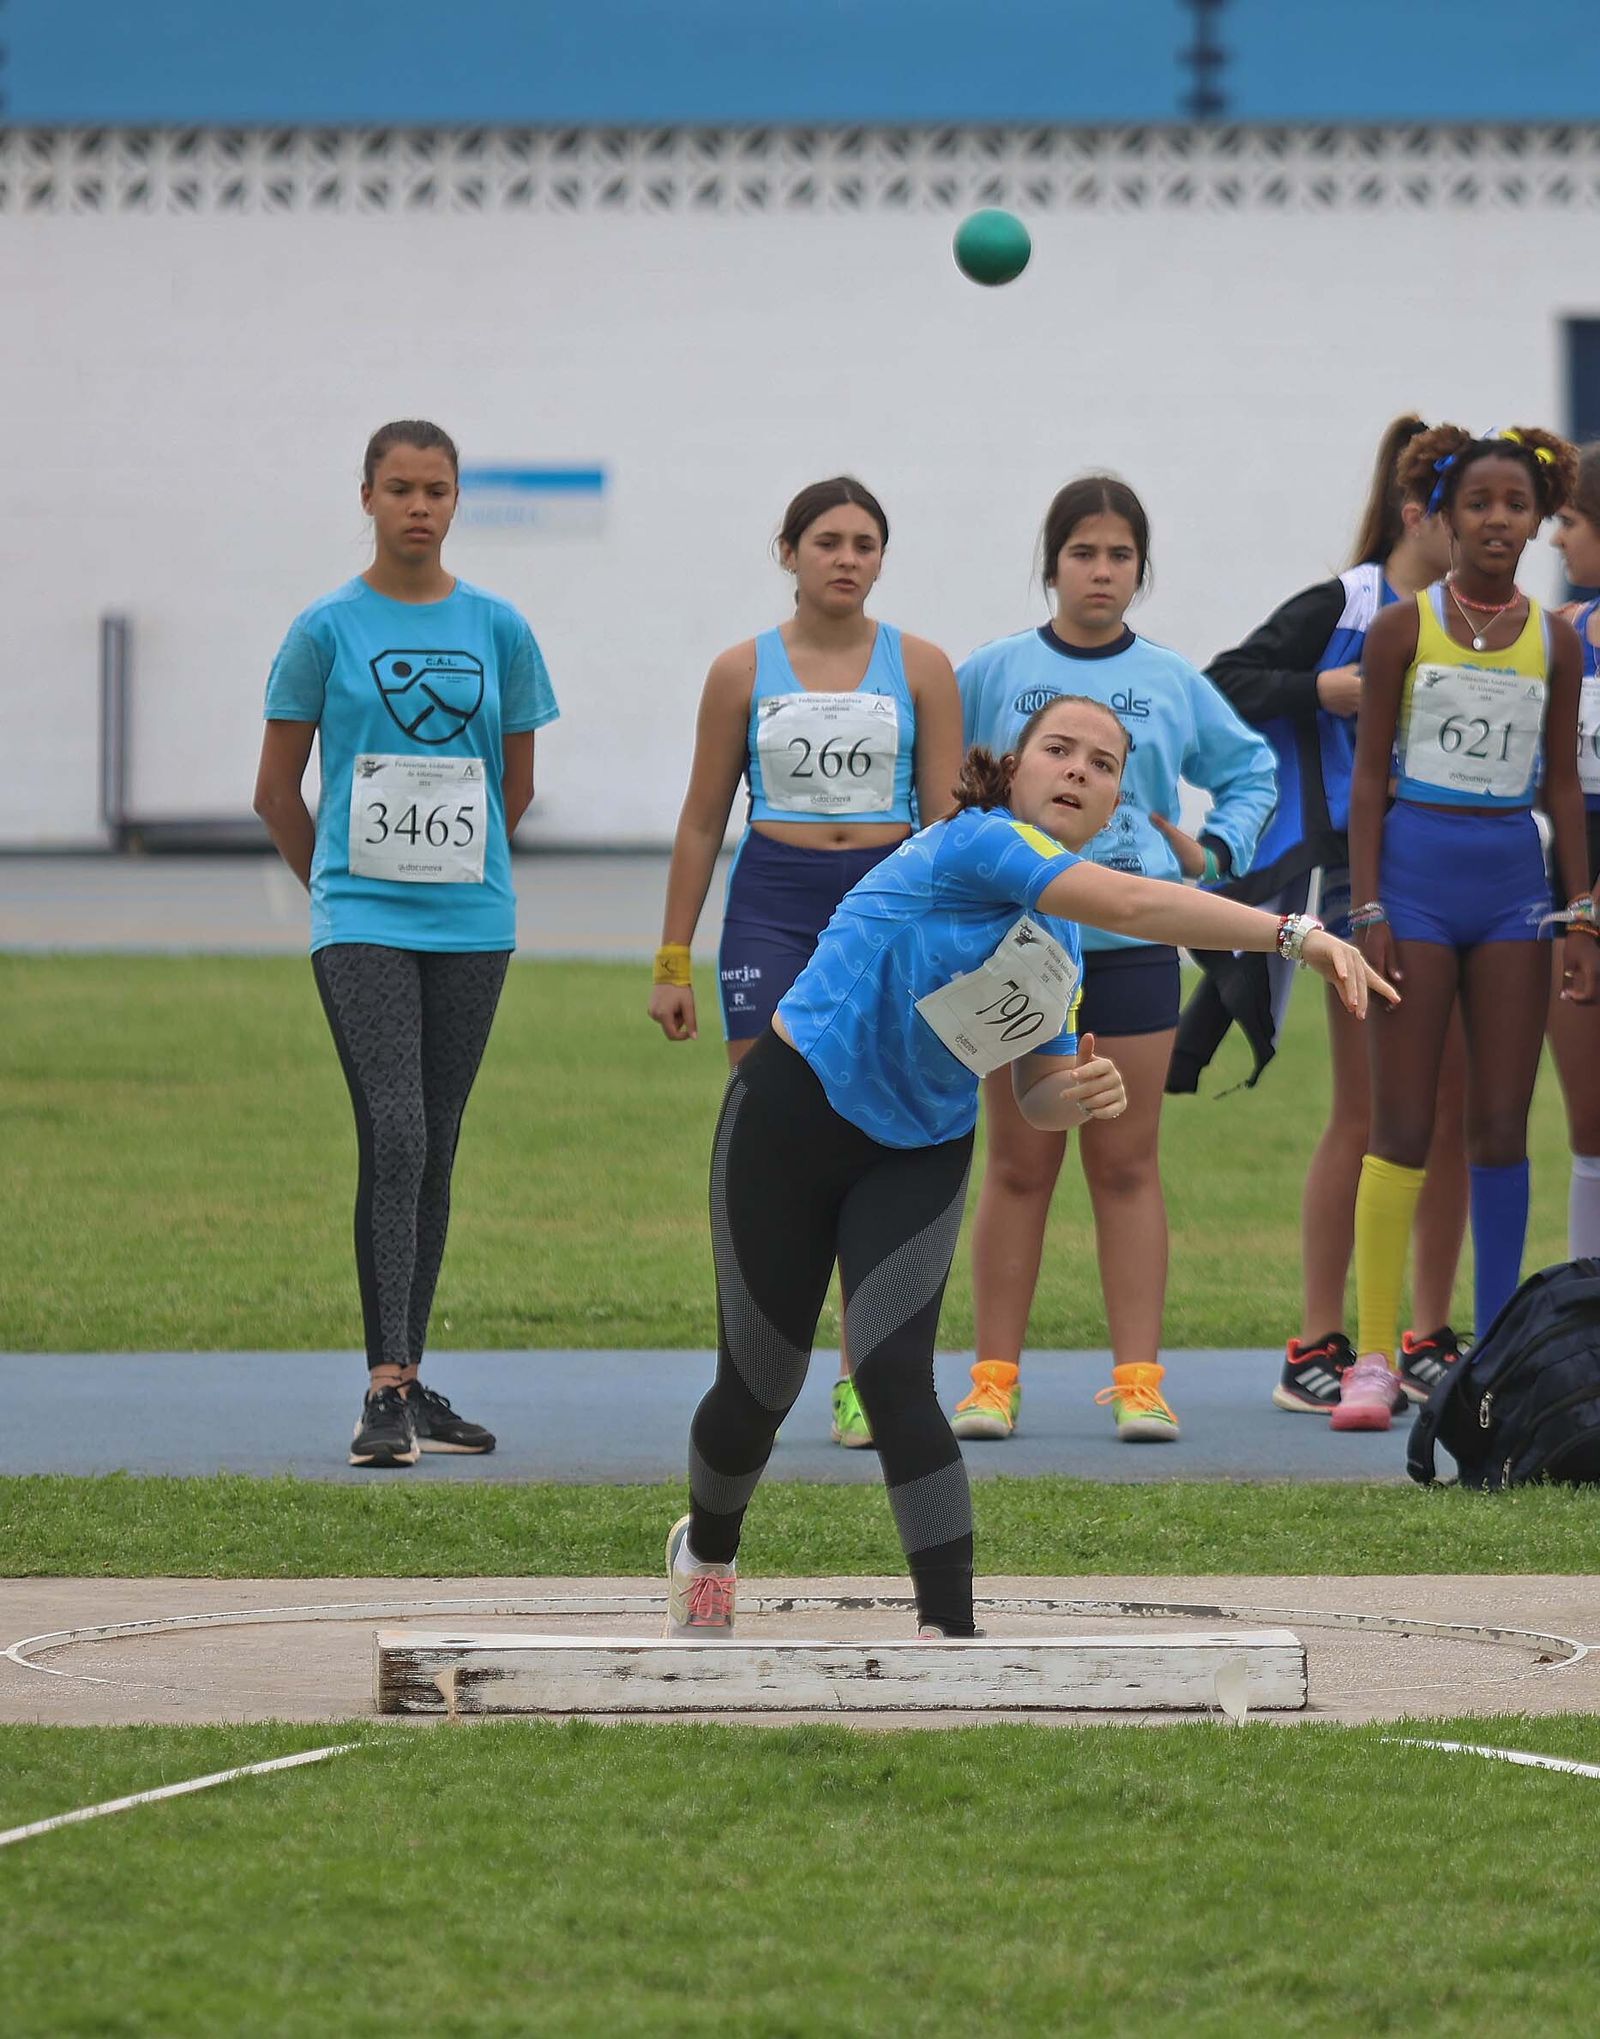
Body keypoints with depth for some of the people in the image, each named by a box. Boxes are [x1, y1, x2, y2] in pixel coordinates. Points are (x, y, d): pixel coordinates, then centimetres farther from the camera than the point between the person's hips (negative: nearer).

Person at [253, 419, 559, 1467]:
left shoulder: (499, 630, 6)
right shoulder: (328, 629, -1)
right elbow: (278, 791, 7)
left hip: (471, 921, 3)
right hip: (361, 926, -3)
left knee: (436, 1152, 8)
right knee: (394, 1140, -15)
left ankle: (411, 1379, 16)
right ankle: (385, 1391, -18)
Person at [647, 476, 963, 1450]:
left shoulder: (920, 667, 5)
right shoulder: (744, 671, 5)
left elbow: (947, 818, 5)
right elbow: (703, 822, 9)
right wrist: (673, 962, 6)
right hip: (772, 904, 0)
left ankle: (865, 1379, 7)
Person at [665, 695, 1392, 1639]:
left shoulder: (1063, 940, 2)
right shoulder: (976, 844, -22)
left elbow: (1038, 1098, 11)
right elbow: (1137, 903, -35)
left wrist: (1081, 1094, -14)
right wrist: (1296, 934, -41)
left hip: (919, 1159, 5)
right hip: (791, 1120, -5)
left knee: (896, 1380, -15)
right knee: (759, 1391, 6)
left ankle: (952, 1632, -17)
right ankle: (707, 1553, 37)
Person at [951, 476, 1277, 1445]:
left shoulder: (1173, 683, 7)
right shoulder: (993, 675, 2)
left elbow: (1252, 771, 20)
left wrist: (1212, 850, 6)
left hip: (1135, 943, 1)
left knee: (1128, 1164, 2)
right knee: (1021, 1165, 1)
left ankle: (1139, 1379, 2)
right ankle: (995, 1375, 5)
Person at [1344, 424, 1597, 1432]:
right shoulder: (1402, 628, -1)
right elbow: (1369, 775, -1)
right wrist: (1368, 909, -8)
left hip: (1514, 877, 3)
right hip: (1418, 868, -3)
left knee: (1502, 1127, 4)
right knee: (1402, 1124, -4)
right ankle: (1375, 1357, -2)